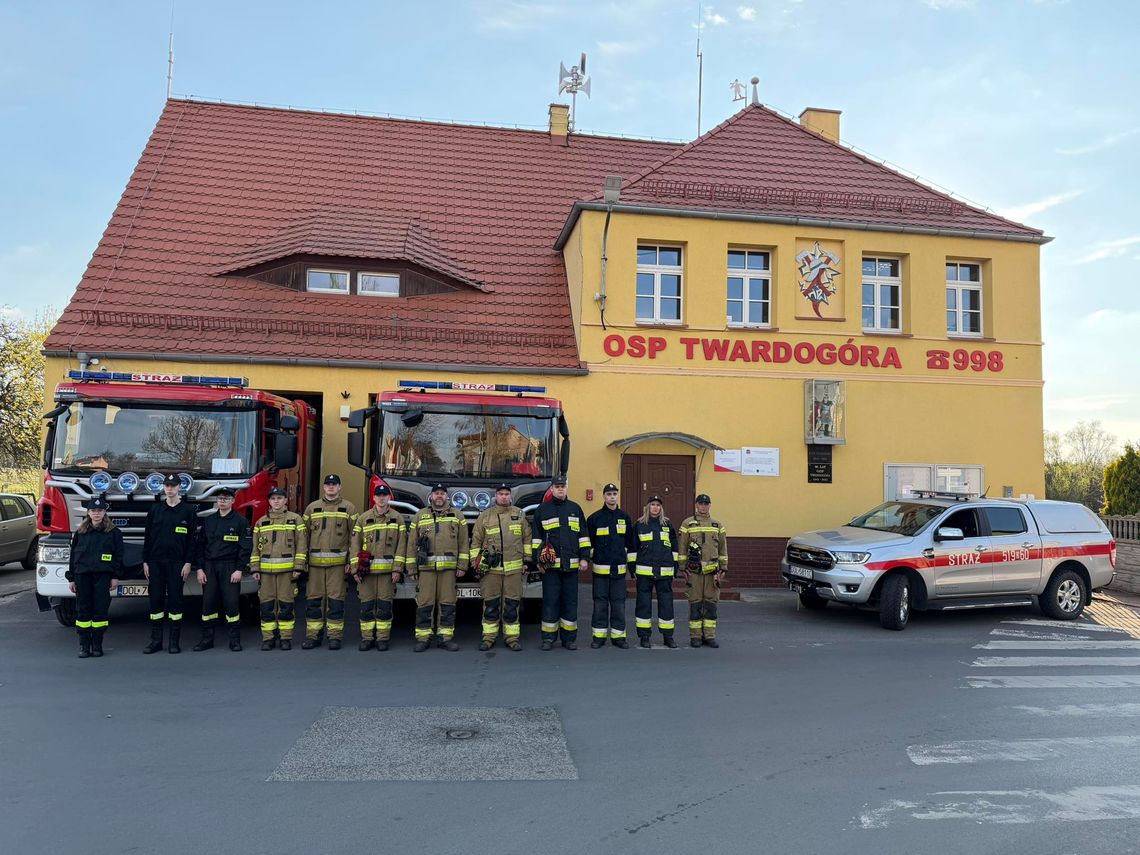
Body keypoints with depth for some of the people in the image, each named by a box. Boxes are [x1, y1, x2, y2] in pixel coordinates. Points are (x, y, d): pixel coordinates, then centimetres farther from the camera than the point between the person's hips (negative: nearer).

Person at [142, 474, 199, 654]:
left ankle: (175, 641, 5)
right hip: (155, 562, 3)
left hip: (176, 563, -3)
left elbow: (192, 539, -1)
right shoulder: (155, 510, 9)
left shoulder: (188, 510, 1)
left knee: (175, 600, -1)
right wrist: (145, 561, 5)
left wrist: (188, 563, -8)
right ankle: (156, 640, 12)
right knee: (155, 600, 4)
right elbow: (147, 537, 10)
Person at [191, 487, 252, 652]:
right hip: (210, 567, 4)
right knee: (208, 603, 4)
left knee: (231, 603, -4)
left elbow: (246, 547, -5)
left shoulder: (240, 521, 0)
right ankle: (207, 638, 14)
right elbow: (200, 546, 10)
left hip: (230, 568, -4)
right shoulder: (208, 521, 11)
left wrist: (239, 569, -11)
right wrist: (199, 569, 2)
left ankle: (235, 640, 4)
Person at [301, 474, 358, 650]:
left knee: (336, 600, 0)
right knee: (314, 599, 5)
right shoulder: (312, 508, 11)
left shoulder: (348, 508, 5)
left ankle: (335, 636, 8)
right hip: (315, 563, 2)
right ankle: (313, 636, 13)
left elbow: (354, 537, 2)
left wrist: (351, 561, -5)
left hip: (338, 563, -2)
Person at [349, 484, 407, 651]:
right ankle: (367, 638, 12)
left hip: (388, 570, -1)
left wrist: (397, 569, -7)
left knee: (384, 606, 1)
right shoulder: (363, 518, 8)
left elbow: (401, 545, 1)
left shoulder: (397, 518, 6)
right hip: (367, 570, 1)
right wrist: (355, 569, -1)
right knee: (366, 605, 3)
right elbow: (355, 545, 6)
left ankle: (382, 638, 9)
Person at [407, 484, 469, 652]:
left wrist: (462, 566, 0)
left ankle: (445, 637, 9)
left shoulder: (457, 516, 12)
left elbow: (463, 543, 8)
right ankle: (423, 638, 6)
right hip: (426, 568, 0)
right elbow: (412, 544, 10)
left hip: (449, 568, 0)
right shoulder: (420, 516, 12)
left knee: (447, 603, 2)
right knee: (424, 603, -1)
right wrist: (412, 568, 4)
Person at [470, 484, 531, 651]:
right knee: (490, 604, 4)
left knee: (512, 604, 3)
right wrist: (475, 563, 4)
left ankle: (512, 638, 11)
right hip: (490, 568, 0)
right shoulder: (485, 516, 6)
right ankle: (489, 637, 13)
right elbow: (476, 541, 8)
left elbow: (527, 538, 13)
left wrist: (527, 559, 9)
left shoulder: (519, 514, 9)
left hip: (514, 568, 1)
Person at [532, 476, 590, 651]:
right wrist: (538, 561, -1)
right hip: (550, 565, -2)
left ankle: (569, 638, 14)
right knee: (550, 601, 1)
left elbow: (583, 535, 12)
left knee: (570, 602, 6)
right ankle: (548, 638, 9)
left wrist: (584, 557, 4)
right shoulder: (542, 510, 6)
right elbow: (536, 537, 6)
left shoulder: (575, 508, 12)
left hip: (571, 565, 2)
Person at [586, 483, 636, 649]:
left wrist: (632, 563, 11)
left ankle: (618, 636, 14)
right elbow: (588, 542, 5)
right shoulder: (594, 518, 1)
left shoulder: (625, 517, 9)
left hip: (619, 568, 2)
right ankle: (598, 636, 12)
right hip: (600, 568, -2)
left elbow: (631, 543, 14)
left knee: (619, 603, 5)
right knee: (600, 603, 3)